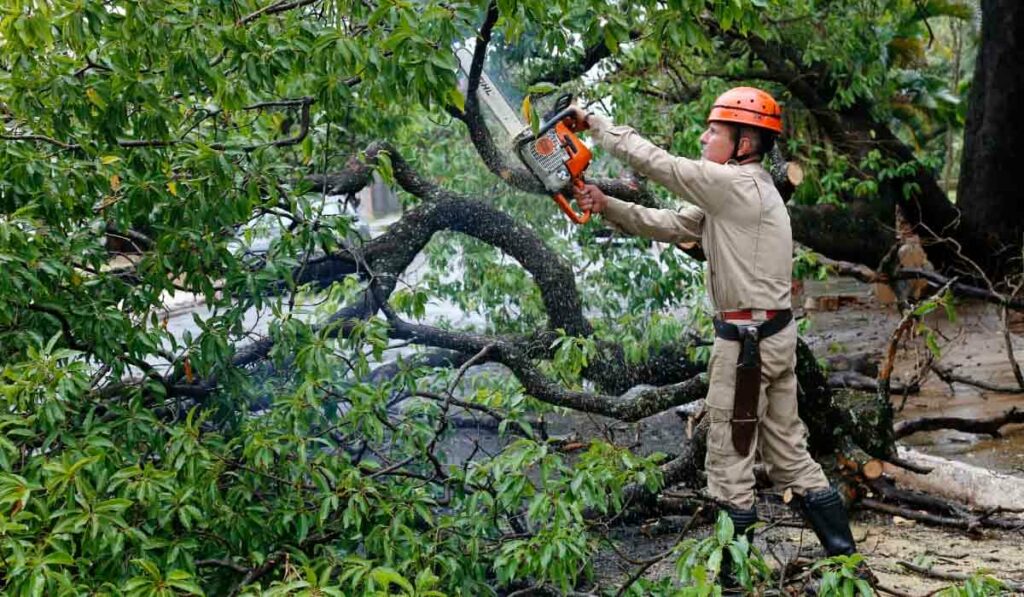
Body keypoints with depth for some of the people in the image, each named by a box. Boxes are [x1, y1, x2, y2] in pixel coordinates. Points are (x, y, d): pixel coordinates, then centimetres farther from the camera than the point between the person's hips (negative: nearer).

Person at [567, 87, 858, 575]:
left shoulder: (738, 184, -15)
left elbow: (656, 162, -16)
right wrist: (606, 206, 1)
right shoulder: (730, 195, 14)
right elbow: (668, 225, 12)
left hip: (746, 340, -10)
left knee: (729, 461, 2)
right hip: (773, 334, 10)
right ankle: (843, 553, 24)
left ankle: (732, 566, 12)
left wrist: (594, 124, -7)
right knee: (788, 453, 17)